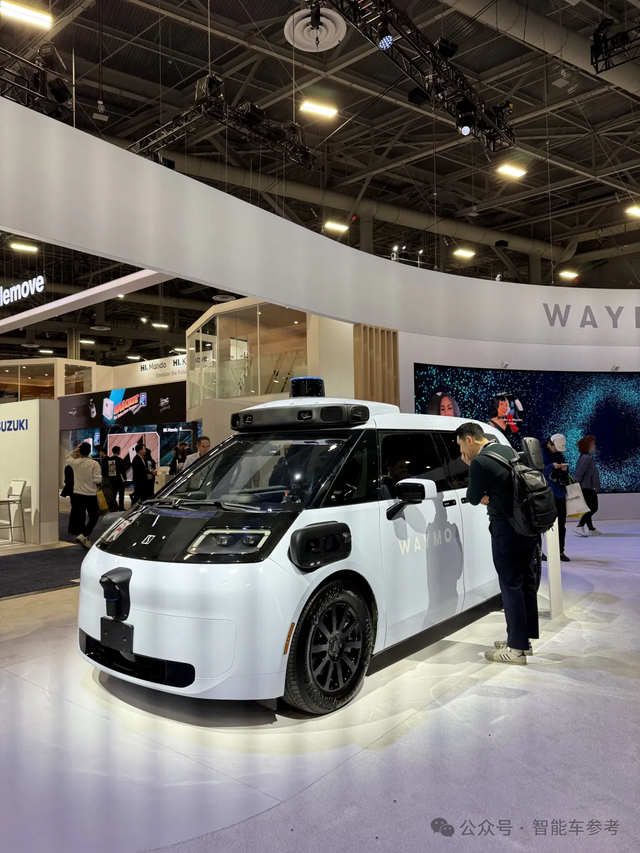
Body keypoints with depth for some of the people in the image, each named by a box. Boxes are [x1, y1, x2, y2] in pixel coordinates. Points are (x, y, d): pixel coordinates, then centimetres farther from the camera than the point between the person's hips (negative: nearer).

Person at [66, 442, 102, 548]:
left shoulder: (75, 462, -3)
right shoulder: (94, 463, -15)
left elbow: (68, 458, 21)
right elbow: (97, 480, -18)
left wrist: (75, 450, 11)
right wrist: (100, 483, 3)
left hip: (77, 495, 4)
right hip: (91, 495, -4)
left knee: (80, 518, 13)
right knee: (94, 517, 10)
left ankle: (86, 540, 19)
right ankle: (83, 536, -6)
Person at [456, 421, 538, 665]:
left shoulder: (480, 462, -16)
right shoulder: (508, 450, 10)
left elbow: (473, 499, -5)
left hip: (506, 529, -9)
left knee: (511, 585, -2)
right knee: (525, 582, 14)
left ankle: (516, 648, 4)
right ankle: (525, 638, 25)